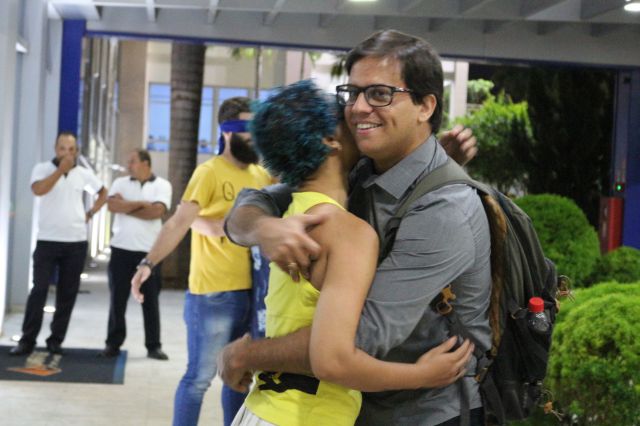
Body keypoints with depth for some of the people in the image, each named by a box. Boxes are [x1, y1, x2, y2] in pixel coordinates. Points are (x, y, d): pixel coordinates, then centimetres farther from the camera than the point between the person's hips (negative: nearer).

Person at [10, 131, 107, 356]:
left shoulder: (84, 174, 7)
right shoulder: (42, 168, -3)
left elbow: (103, 193, 23)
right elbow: (38, 190, -23)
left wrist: (90, 213, 9)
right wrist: (60, 169, -23)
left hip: (76, 242, 3)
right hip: (47, 241, -3)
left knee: (67, 294, 5)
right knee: (39, 290, -8)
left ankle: (56, 340, 12)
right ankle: (27, 340, -3)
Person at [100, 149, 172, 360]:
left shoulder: (162, 185, 1)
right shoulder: (120, 183, 9)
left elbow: (157, 211, -14)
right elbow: (112, 205, -8)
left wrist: (126, 206, -7)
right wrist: (141, 204, -10)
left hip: (149, 251, -2)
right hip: (121, 249, 2)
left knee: (150, 301, 4)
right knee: (117, 300, 5)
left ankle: (154, 346, 11)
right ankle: (113, 343, 13)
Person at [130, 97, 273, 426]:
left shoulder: (262, 175, 9)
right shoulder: (210, 172, -9)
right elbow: (179, 222, -17)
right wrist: (148, 263, -30)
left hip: (251, 291, 6)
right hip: (213, 294, -6)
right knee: (199, 378, 0)